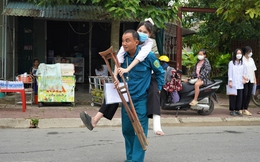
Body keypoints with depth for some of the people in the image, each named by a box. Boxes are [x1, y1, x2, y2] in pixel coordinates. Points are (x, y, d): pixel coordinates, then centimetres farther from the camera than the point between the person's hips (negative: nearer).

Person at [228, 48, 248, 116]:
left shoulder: (243, 63, 14)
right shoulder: (231, 63, 0)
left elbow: (244, 72, 17)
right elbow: (230, 72, -3)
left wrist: (244, 78, 0)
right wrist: (230, 81, -8)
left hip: (240, 84, 4)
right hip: (233, 84, -4)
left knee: (240, 97, 3)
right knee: (233, 97, -3)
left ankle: (238, 110, 12)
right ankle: (232, 110, 6)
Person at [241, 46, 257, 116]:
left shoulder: (251, 60, 16)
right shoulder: (242, 60, -5)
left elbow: (253, 70, 19)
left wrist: (255, 79, 15)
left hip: (251, 80, 6)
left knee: (249, 95, 5)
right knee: (244, 94, -8)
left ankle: (246, 109, 12)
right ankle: (241, 109, 2)